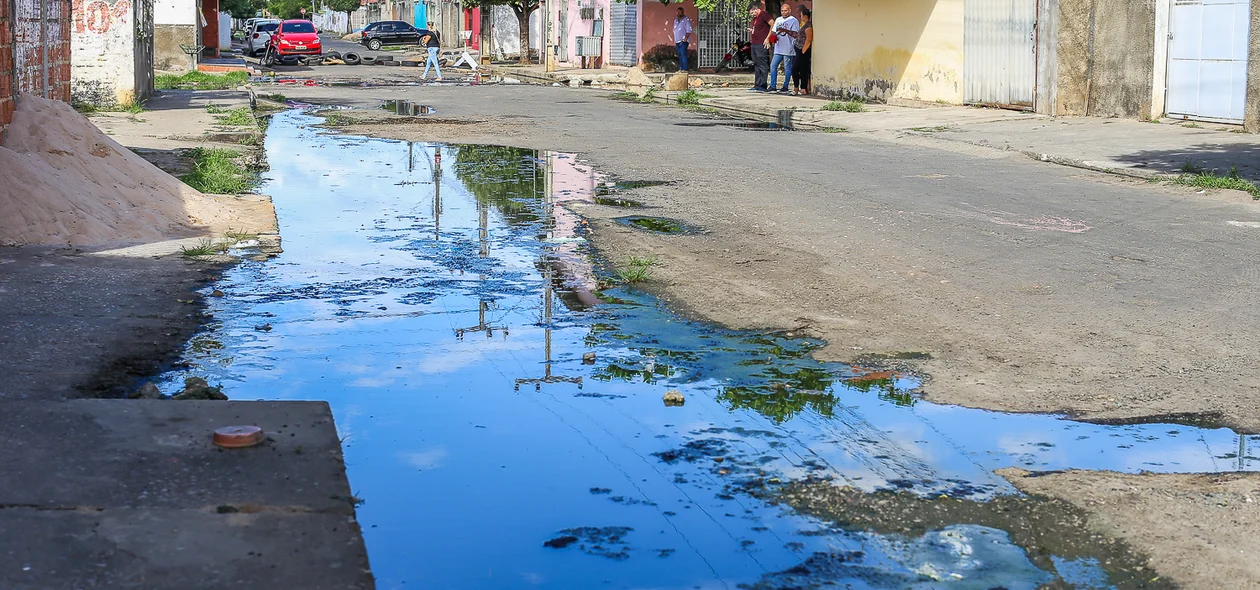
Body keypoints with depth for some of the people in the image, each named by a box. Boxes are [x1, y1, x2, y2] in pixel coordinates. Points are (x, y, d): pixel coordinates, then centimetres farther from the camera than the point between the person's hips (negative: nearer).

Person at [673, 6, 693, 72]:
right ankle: (680, 69, 10)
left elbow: (689, 31, -11)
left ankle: (685, 69, -16)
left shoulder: (686, 20, -5)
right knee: (680, 56, 8)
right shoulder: (676, 20, 18)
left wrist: (685, 38, -18)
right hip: (677, 41, 7)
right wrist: (674, 41, 16)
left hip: (683, 41, -7)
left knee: (683, 55, -14)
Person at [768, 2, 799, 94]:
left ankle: (785, 87, 6)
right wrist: (772, 38, 2)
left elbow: (795, 34, -12)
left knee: (787, 68, 0)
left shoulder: (793, 20, -3)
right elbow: (774, 32, 23)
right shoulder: (778, 20, 17)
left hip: (788, 49, -7)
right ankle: (773, 86, 6)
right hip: (778, 49, 7)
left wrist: (785, 30, -23)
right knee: (773, 65, 2)